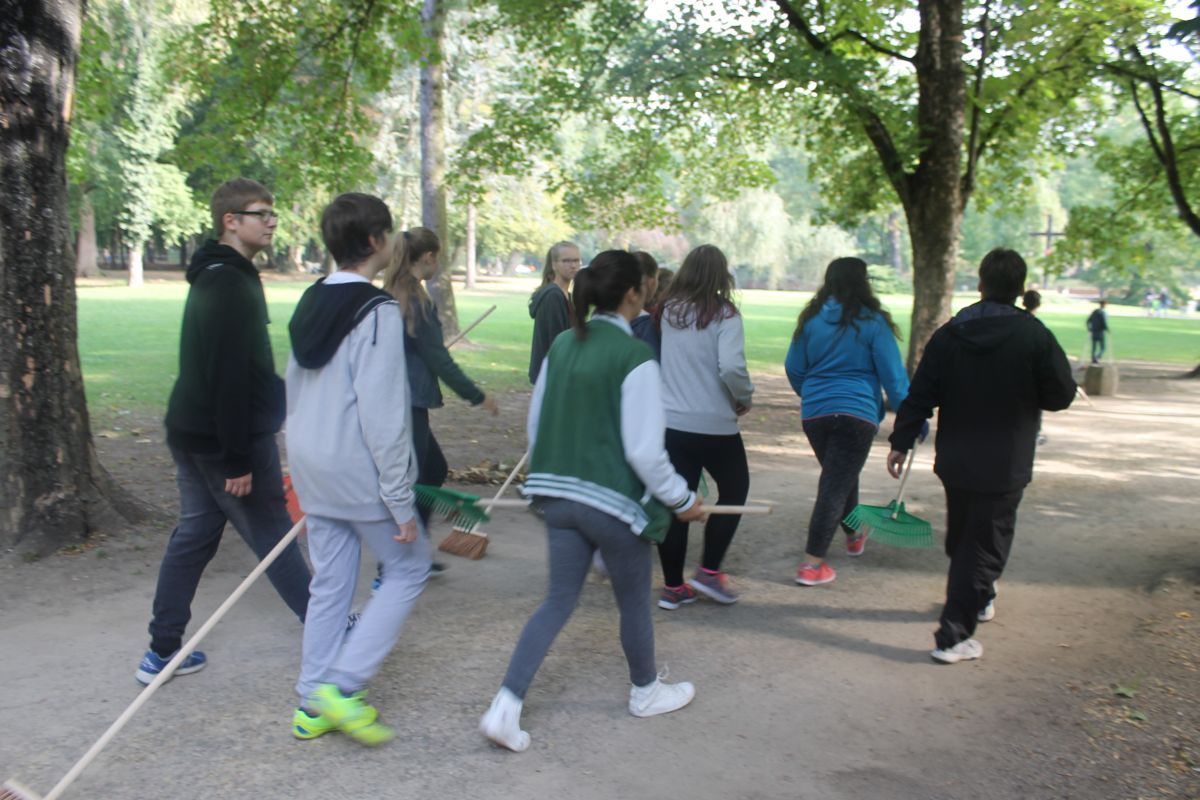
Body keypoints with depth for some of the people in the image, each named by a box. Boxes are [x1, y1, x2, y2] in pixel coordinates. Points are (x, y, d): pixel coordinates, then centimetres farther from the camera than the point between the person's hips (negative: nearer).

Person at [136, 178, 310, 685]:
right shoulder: (232, 285, -19)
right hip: (226, 437, -10)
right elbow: (229, 378, -24)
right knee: (273, 534, 2)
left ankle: (163, 650, 18)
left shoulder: (213, 277, 13)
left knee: (194, 533, 13)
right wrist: (239, 459, -23)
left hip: (191, 433, 10)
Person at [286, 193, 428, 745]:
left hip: (310, 465, 8)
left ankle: (314, 704, 21)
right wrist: (401, 502, -15)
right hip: (357, 470, -8)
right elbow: (384, 416, -20)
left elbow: (294, 390, 15)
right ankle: (342, 685, 3)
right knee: (408, 567, 8)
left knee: (329, 582, 15)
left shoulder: (311, 304, 9)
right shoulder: (378, 312, -17)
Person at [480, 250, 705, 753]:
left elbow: (535, 424, 11)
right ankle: (646, 692, 39)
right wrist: (683, 500, -4)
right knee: (634, 599, 17)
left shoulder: (562, 346, 3)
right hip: (612, 502, -6)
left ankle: (505, 706, 6)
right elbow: (644, 451, -18)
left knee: (559, 600, 14)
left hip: (558, 497, 6)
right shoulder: (634, 358, -17)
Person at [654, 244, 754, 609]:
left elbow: (669, 361, 5)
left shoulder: (668, 311, 3)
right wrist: (744, 397, -5)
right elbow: (731, 368, -21)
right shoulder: (724, 314, -11)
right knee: (734, 490, 17)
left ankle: (673, 586, 17)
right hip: (714, 424, -4)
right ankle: (709, 571, 14)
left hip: (671, 421, 4)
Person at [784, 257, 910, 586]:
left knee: (839, 477, 24)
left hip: (814, 413, 5)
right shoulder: (872, 322, -8)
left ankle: (854, 535, 45)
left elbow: (794, 368, 12)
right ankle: (812, 564, -5)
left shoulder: (811, 319, 4)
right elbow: (894, 376, -8)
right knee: (836, 485, -3)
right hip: (857, 412, -5)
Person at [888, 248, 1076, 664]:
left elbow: (920, 393, -2)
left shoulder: (949, 333, -2)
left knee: (961, 537, 23)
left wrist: (901, 442, 5)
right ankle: (953, 636, -3)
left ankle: (980, 598, 46)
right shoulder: (1034, 335, -12)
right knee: (984, 546, 0)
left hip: (954, 459, 4)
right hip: (1004, 466, -4)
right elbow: (1061, 395, -6)